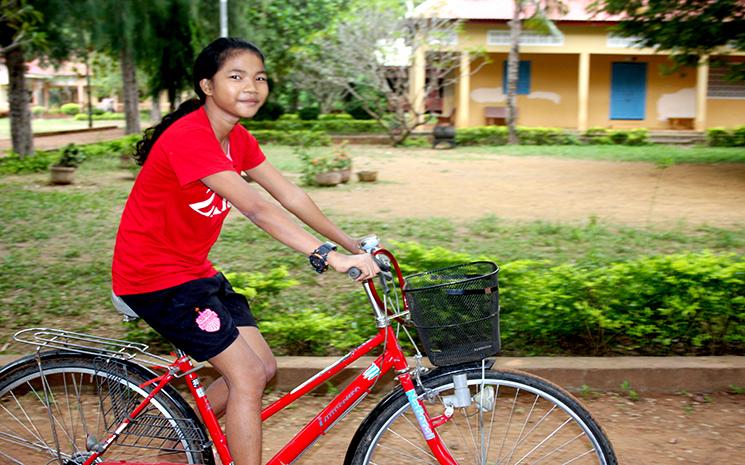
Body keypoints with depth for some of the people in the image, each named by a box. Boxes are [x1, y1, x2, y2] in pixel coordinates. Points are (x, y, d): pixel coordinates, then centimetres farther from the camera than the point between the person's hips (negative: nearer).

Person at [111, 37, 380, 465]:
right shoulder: (190, 136, -25)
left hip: (194, 269, 9)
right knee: (247, 375, -11)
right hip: (154, 278, -9)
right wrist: (330, 257, -39)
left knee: (263, 368, 10)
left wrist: (352, 246, -3)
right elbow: (256, 210, -34)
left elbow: (290, 195, 2)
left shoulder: (238, 138, 4)